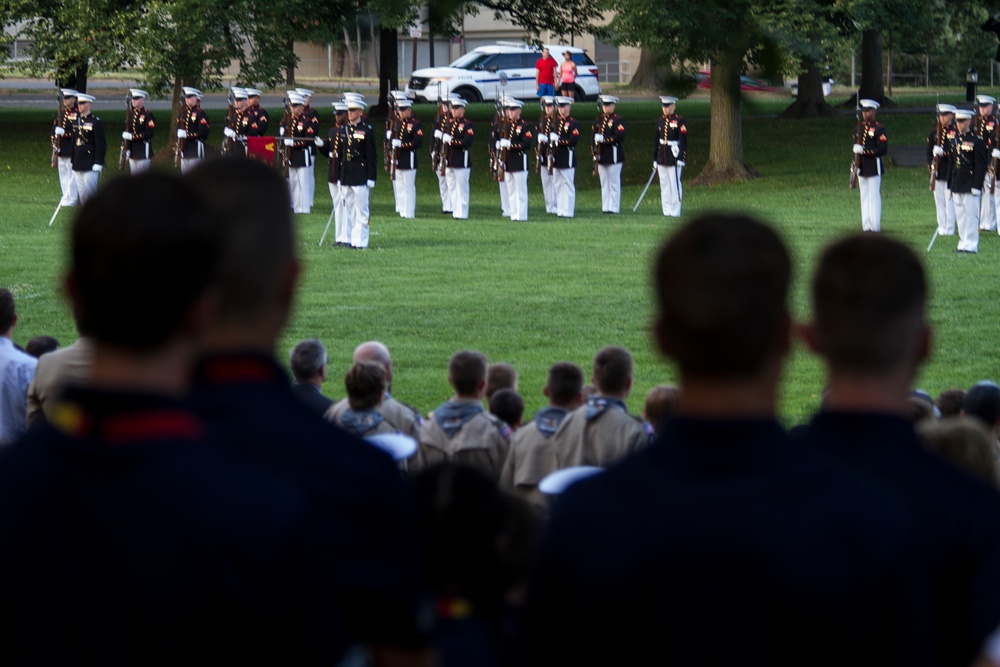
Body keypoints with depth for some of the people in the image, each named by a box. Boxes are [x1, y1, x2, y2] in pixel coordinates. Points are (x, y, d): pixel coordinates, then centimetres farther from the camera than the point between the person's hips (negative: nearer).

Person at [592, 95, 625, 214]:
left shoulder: (618, 120, -6)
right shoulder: (598, 120, 13)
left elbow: (620, 137, -17)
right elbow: (594, 137, 13)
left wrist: (604, 139, -20)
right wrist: (595, 153, 4)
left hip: (614, 156, -6)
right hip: (601, 156, 6)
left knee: (614, 182, -2)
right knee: (604, 183, 9)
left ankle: (614, 207, 1)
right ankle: (605, 207, 13)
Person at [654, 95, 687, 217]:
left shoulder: (680, 121, -6)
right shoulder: (660, 122, 11)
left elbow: (683, 141, -10)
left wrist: (681, 159, -15)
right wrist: (655, 159, 15)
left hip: (674, 156, -6)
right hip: (662, 159, 6)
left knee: (675, 184, -2)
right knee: (664, 185, 8)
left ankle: (675, 211, 2)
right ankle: (666, 210, 13)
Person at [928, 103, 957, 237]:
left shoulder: (956, 131, -6)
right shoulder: (935, 131, 10)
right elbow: (929, 150, 11)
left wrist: (943, 152, -22)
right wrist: (931, 165, -1)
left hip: (950, 170, -5)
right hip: (937, 170, 5)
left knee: (949, 200, -4)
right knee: (939, 200, 9)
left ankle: (949, 229, 0)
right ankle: (941, 227, 16)